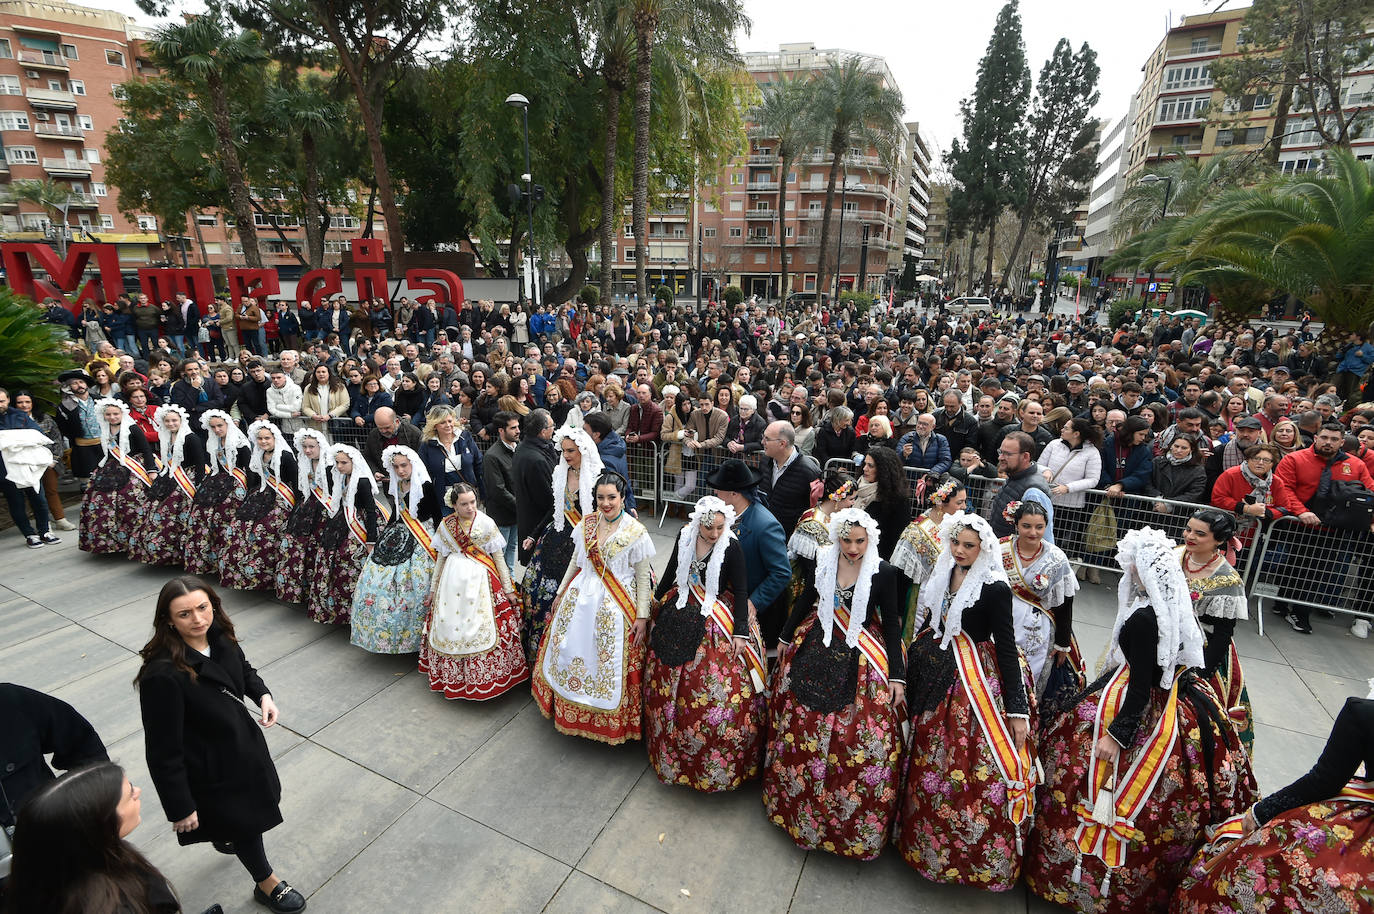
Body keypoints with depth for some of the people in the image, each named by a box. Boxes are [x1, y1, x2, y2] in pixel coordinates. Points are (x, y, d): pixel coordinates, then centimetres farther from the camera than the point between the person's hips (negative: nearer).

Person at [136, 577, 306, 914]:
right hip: (210, 767, -6)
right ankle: (267, 883, 44)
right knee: (244, 821, 16)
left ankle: (223, 836, 65)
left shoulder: (220, 636, -14)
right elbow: (163, 750, -25)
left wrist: (263, 695, -9)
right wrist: (180, 808, -17)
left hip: (241, 742, 6)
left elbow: (243, 669, 9)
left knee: (249, 805, 30)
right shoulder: (163, 675, -34)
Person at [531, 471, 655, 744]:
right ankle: (569, 708, 40)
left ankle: (610, 721, 28)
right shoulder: (587, 522, 0)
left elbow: (643, 578, -10)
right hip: (581, 597, 5)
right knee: (569, 652, 15)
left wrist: (642, 617, -11)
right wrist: (561, 592, 17)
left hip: (615, 606, -5)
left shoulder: (636, 532, -14)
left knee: (611, 663, 4)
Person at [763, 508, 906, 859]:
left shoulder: (885, 573, -14)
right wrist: (786, 637, 16)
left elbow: (892, 623, -7)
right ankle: (797, 799, 40)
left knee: (860, 738, 0)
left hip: (860, 662, -3)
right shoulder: (823, 560, -6)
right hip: (815, 650, 4)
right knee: (800, 725, 15)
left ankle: (855, 821, 23)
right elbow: (806, 599, 8)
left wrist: (897, 674, -9)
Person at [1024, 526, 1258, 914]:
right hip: (1176, 706, 9)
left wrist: (1116, 735, -20)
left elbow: (1141, 685, -25)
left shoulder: (1144, 618, -28)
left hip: (1141, 709, -9)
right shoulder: (1179, 605, -4)